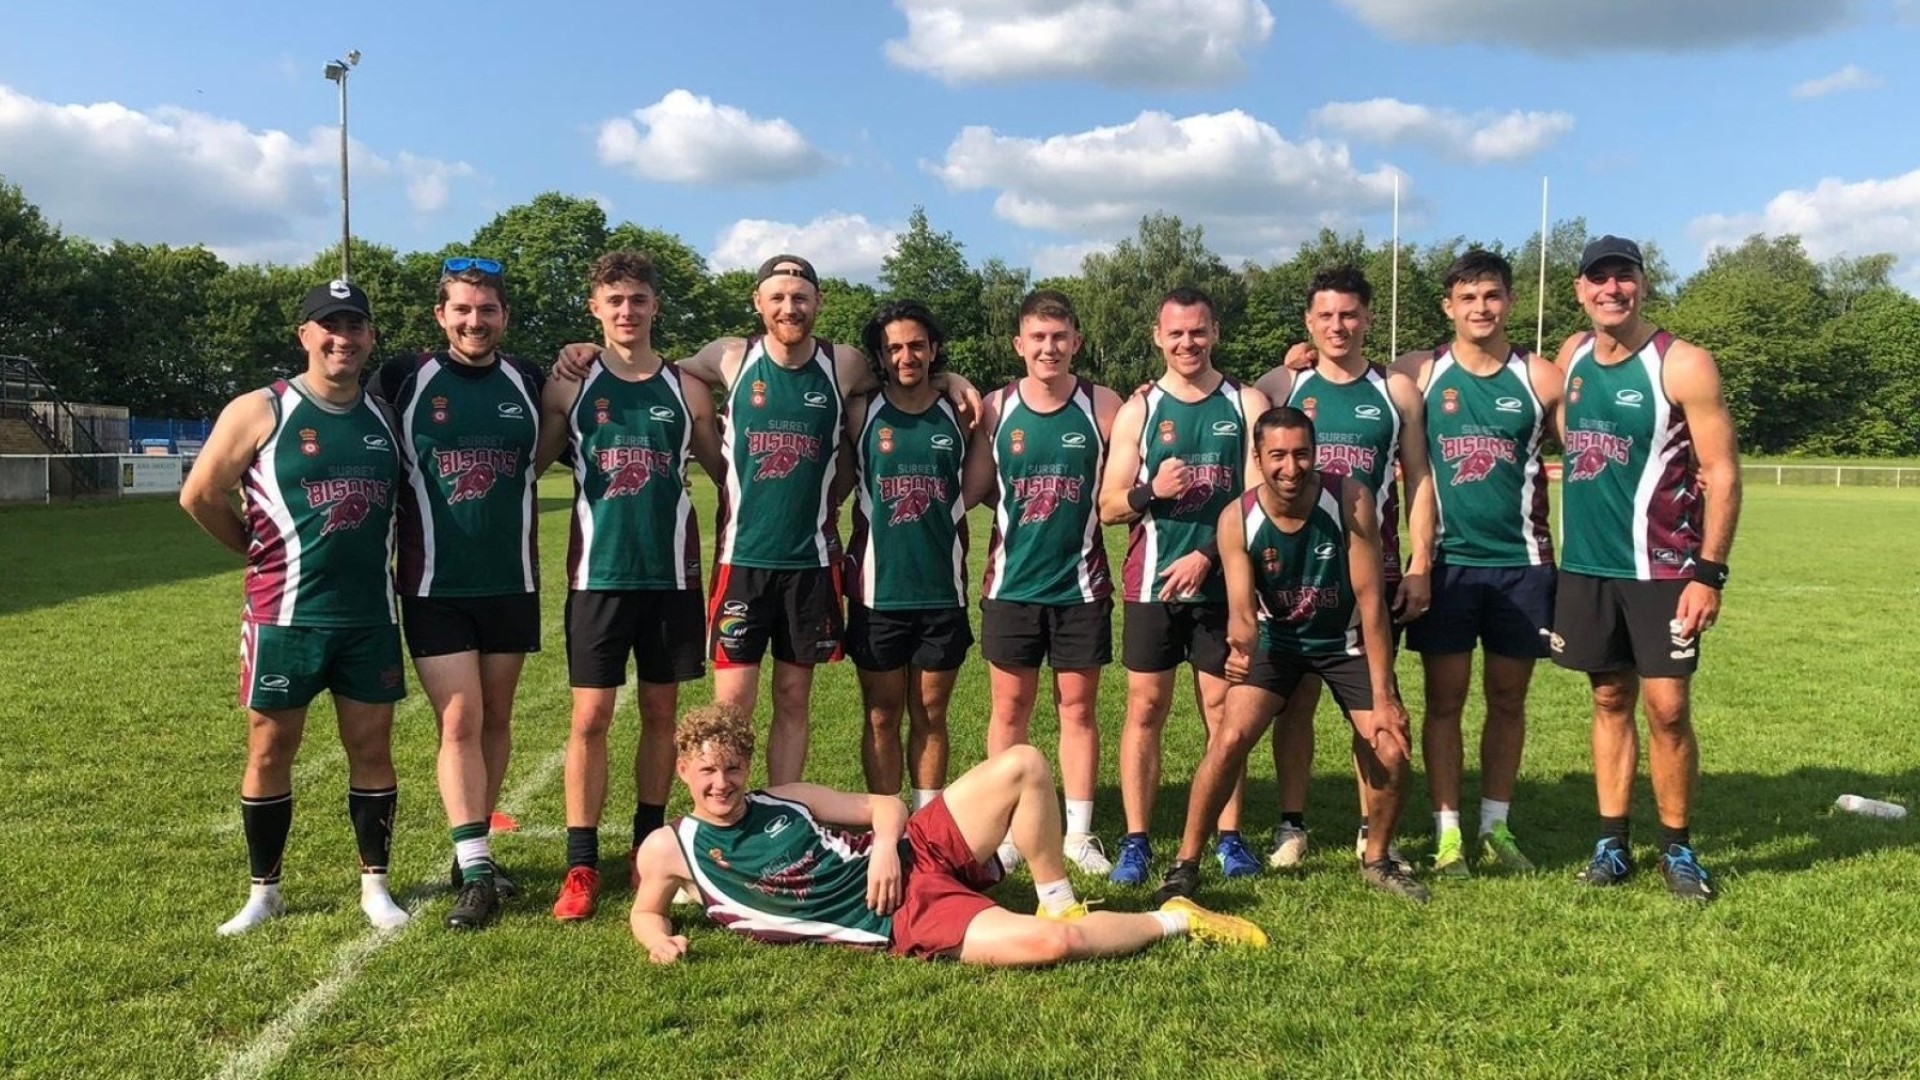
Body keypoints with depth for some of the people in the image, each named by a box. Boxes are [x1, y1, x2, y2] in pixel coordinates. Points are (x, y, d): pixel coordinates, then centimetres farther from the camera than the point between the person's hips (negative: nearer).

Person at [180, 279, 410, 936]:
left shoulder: (385, 417, 7)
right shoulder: (260, 412, -4)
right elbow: (199, 495, 0)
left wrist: (374, 560, 6)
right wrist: (266, 555, 7)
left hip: (371, 614, 3)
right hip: (285, 613, -3)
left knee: (372, 747, 7)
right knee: (270, 749, 6)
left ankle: (374, 885, 18)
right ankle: (264, 891, 21)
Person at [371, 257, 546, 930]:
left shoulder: (529, 382, 4)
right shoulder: (404, 379, -3)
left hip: (511, 582, 3)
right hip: (435, 587, -2)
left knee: (493, 719, 10)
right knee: (459, 722, -7)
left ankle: (474, 851, 24)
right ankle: (476, 872, -2)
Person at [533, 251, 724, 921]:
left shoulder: (687, 389, 6)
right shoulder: (569, 388, 3)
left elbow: (726, 474, 12)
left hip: (672, 574, 2)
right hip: (598, 575, -1)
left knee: (661, 712, 9)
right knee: (590, 719, -2)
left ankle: (648, 844, 24)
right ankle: (581, 866, 5)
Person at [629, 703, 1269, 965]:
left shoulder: (783, 800, 7)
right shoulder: (668, 848, 0)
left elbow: (887, 805, 11)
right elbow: (645, 912, 16)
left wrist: (886, 845, -12)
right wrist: (659, 940, -8)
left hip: (914, 854, 5)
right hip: (901, 921, -5)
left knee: (1022, 765, -12)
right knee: (1050, 943, -27)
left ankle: (1059, 902, 4)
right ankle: (1176, 919, 0)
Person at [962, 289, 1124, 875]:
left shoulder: (1102, 406, -1)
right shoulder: (994, 408, 0)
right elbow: (970, 491, 1)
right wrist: (1020, 501, -11)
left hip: (1081, 585, 0)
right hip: (1011, 585, 1)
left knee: (1078, 708, 7)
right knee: (1009, 709, 8)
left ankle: (1079, 832, 18)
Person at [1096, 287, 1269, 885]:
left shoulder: (1247, 403, 6)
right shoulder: (1138, 410, 6)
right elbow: (1109, 506, 5)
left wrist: (1207, 554, -10)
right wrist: (1149, 492, -16)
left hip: (1223, 581, 0)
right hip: (1152, 582, 0)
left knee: (1224, 707, 4)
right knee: (1145, 707, 2)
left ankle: (1230, 837, 14)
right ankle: (1135, 841, 8)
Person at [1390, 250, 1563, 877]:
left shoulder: (1540, 378, 2)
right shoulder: (1419, 374, 0)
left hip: (1521, 562, 1)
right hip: (1448, 561, -1)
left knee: (1508, 700, 10)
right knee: (1445, 700, 3)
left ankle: (1496, 828, 22)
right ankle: (1447, 832, 12)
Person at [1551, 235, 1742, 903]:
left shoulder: (1682, 365, -9)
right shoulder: (1572, 357, 7)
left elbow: (1723, 472, -11)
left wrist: (1710, 573, -17)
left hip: (1662, 568, -4)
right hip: (1586, 565, 5)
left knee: (1667, 706, -3)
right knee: (1610, 700, 10)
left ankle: (1677, 849, 13)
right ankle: (1612, 843, 18)